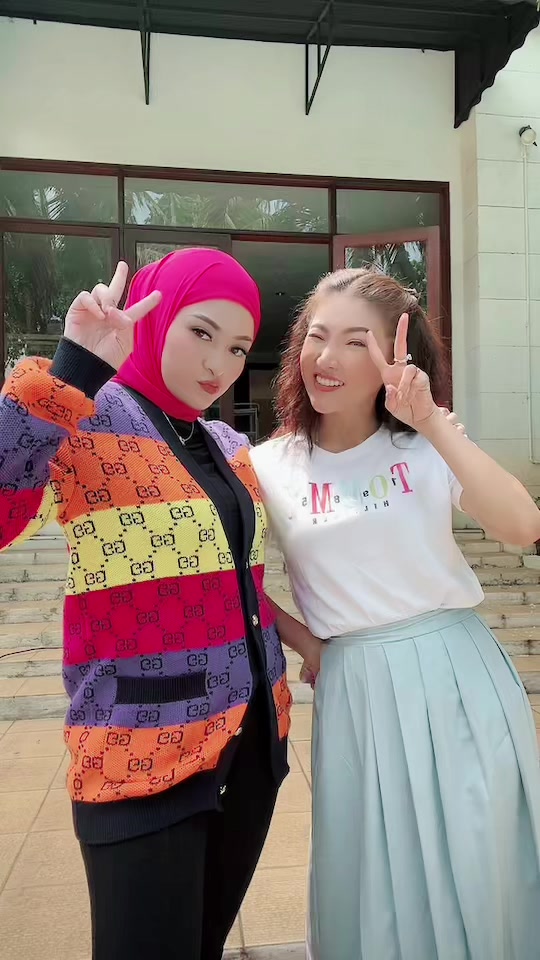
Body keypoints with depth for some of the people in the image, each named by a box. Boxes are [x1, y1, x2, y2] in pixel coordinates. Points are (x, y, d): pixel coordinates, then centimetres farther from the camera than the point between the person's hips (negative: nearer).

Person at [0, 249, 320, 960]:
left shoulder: (230, 446, 10)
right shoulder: (84, 426, -11)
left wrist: (303, 637, 13)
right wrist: (72, 371, -30)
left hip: (252, 735, 7)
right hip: (145, 751, -6)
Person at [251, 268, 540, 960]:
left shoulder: (426, 446, -3)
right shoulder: (268, 467, -2)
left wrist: (431, 422, -25)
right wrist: (300, 640, -7)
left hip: (457, 675, 0)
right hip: (356, 687, 0)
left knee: (475, 870, 15)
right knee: (375, 883, 15)